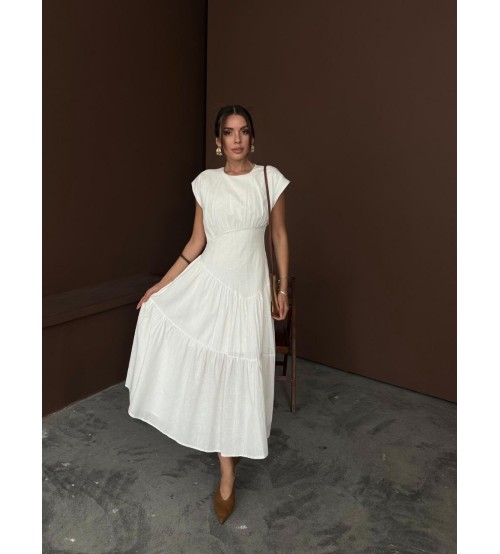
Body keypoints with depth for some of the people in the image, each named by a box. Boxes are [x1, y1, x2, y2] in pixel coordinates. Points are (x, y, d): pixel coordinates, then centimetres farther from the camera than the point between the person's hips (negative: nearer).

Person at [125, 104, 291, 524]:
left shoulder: (270, 178, -1)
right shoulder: (206, 182, 3)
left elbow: (280, 236, 4)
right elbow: (196, 243, 5)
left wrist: (283, 289, 3)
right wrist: (161, 284, 2)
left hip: (249, 287, -2)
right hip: (207, 280, 3)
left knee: (239, 373, 0)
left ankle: (227, 473, 23)